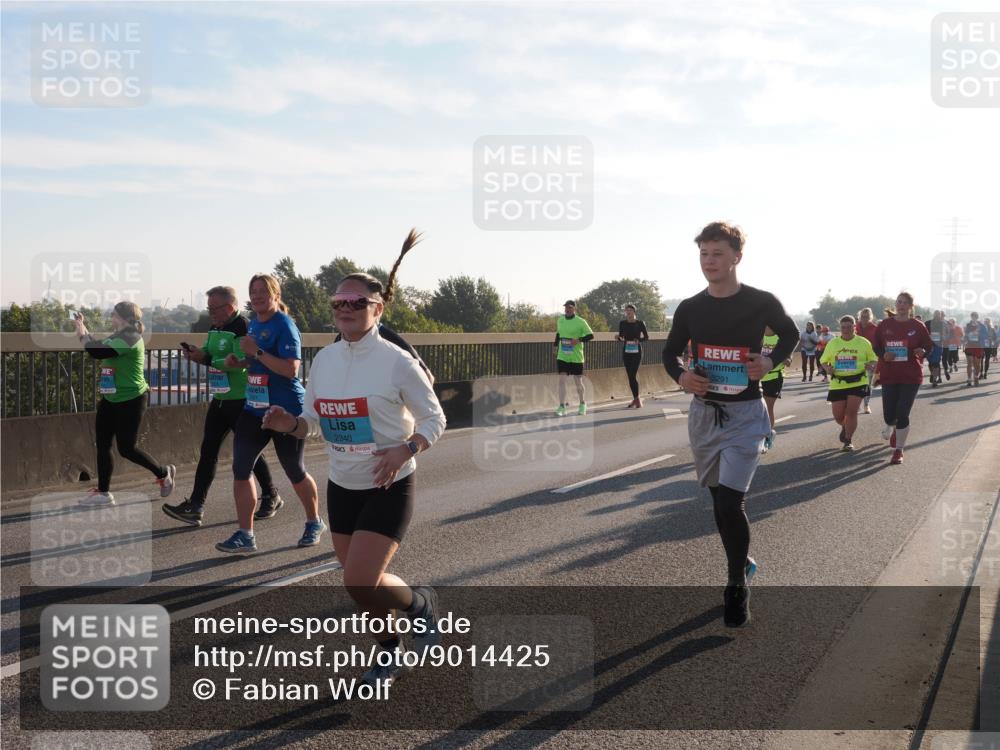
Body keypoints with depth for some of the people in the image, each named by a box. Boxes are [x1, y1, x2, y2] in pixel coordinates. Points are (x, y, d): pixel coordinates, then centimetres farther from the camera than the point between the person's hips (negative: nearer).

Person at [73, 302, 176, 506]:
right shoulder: (117, 337, 11)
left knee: (126, 448, -3)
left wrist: (82, 334, -12)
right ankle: (103, 492, 13)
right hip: (111, 399, 10)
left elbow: (96, 352, -27)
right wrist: (83, 327, 9)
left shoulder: (129, 339, -21)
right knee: (102, 444, 6)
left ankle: (163, 473, 18)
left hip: (131, 400, -10)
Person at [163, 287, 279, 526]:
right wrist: (194, 353, -5)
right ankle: (195, 506, 3)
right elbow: (209, 356, 15)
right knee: (208, 451, 3)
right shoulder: (215, 328, 12)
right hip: (220, 399, 9)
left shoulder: (242, 327, -17)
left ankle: (271, 497, 23)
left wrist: (206, 359, -25)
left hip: (240, 401, -8)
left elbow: (239, 363, -27)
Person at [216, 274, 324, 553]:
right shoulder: (254, 323, 10)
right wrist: (240, 361, 5)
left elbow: (291, 369, -26)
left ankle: (314, 523, 31)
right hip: (255, 408, 7)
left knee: (295, 472, 8)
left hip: (287, 411, -7)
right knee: (240, 468, -2)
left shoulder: (284, 326, -15)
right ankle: (245, 535, 5)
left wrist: (256, 352, -27)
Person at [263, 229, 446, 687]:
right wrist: (289, 424, -11)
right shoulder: (324, 359, 1)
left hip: (388, 488, -6)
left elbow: (434, 419, -8)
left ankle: (419, 603, 16)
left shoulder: (396, 361, -15)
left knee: (360, 583, -15)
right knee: (361, 584, 12)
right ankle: (391, 653, 37)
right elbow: (314, 422, 11)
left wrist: (405, 450, -26)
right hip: (342, 487, 6)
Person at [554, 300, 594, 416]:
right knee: (562, 380, -8)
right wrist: (555, 345, 15)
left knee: (578, 382, 8)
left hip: (576, 357, -3)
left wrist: (579, 340, -23)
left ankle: (583, 404, 29)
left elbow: (591, 335, -9)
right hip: (562, 357, 3)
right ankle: (562, 407, -8)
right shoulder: (560, 320, 7)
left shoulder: (580, 322, -8)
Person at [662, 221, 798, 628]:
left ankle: (737, 585, 5)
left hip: (745, 414, -4)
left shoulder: (762, 302, -8)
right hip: (704, 412, 4)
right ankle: (743, 562, 41)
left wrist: (770, 361, -9)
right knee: (719, 500, 16)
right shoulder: (690, 308, -1)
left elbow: (790, 334, 11)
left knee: (729, 502, -14)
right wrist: (681, 376, -10)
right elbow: (670, 353, 12)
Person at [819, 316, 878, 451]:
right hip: (838, 384, 2)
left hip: (858, 383, -2)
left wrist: (871, 365, -16)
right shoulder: (832, 343, 5)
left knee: (851, 412, -11)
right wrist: (828, 368, -9)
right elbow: (823, 360, 13)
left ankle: (848, 440, 6)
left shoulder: (863, 342, 1)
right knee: (838, 416, 3)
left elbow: (874, 359, 7)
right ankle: (845, 427, 39)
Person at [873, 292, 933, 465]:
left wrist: (922, 351, -15)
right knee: (889, 415, 2)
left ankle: (898, 450, 9)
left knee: (902, 414, -7)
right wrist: (883, 355, -12)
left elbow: (929, 346, 7)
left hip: (911, 376, -2)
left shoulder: (917, 326, -2)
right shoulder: (885, 325, 1)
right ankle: (891, 427, 41)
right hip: (889, 375, 2)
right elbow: (876, 346, 9)